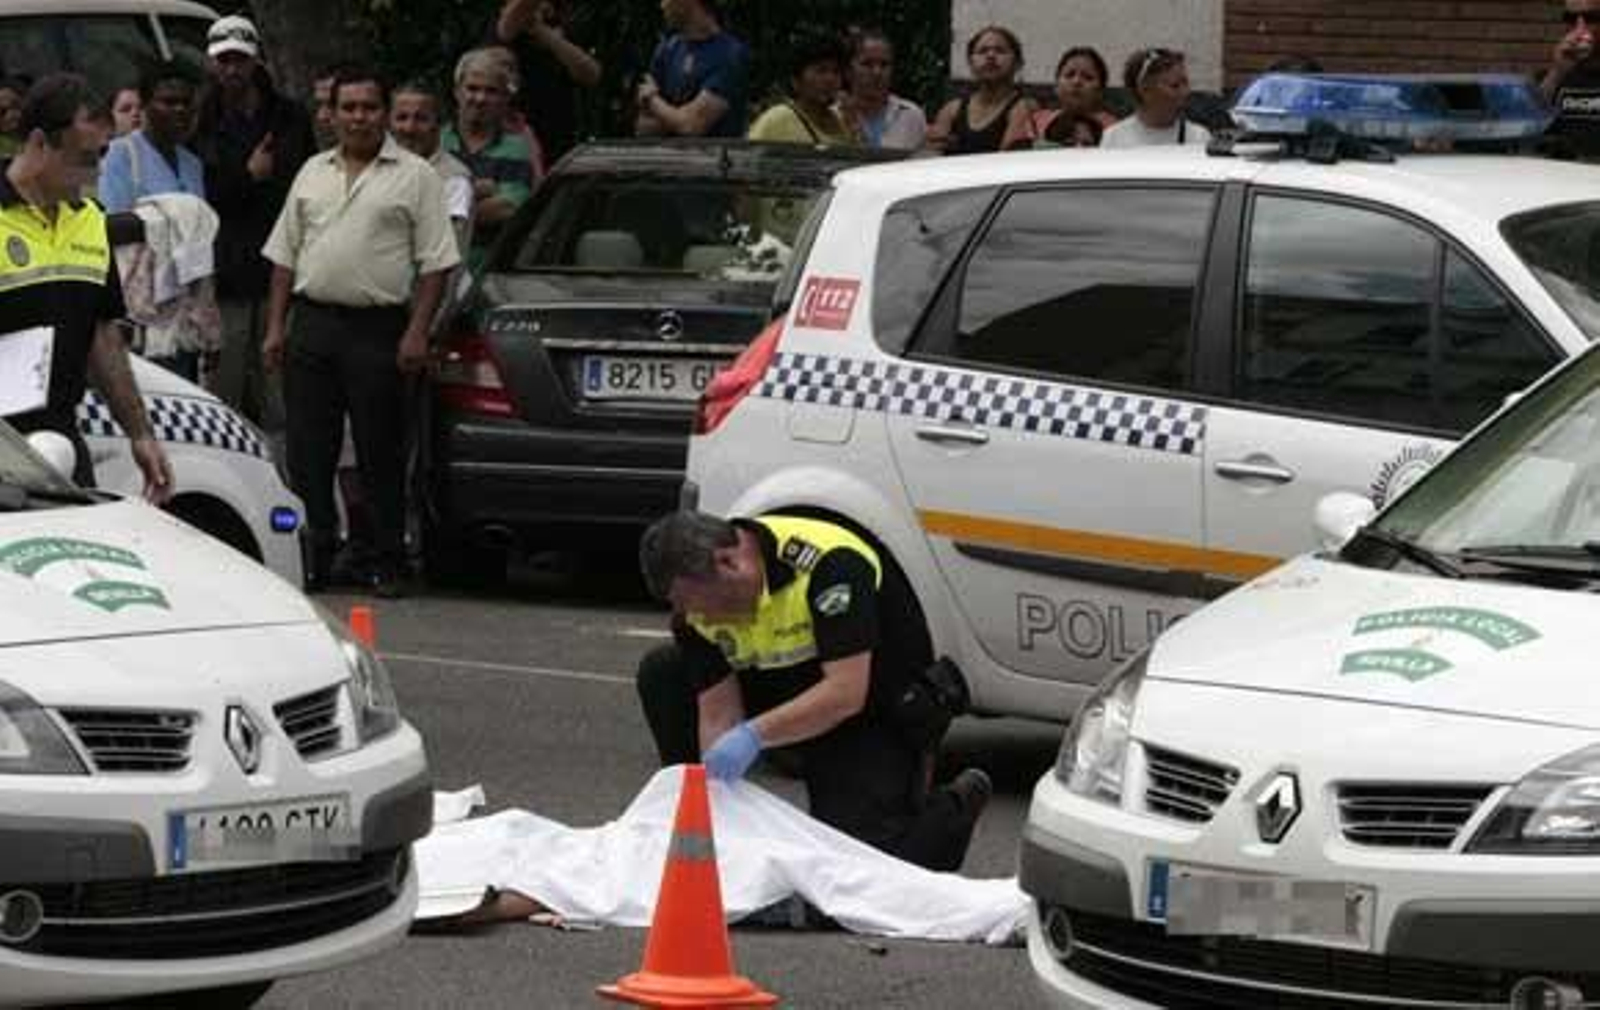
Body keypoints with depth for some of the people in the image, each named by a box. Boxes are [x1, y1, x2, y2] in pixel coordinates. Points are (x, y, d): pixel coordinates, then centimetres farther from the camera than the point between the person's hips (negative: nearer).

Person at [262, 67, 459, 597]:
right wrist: (276, 326, 10)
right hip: (312, 324, 4)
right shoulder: (313, 174, 15)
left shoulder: (416, 176, 1)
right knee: (308, 452, 4)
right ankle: (315, 558, 10)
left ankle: (390, 563, 4)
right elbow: (285, 255, 17)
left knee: (381, 453, -2)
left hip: (378, 328, -4)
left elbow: (435, 261, -3)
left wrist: (417, 331, -12)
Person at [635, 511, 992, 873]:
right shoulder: (697, 602, -13)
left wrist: (755, 734, -46)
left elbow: (846, 693, -37)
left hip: (884, 716, -7)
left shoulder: (827, 563, -32)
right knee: (662, 673, -7)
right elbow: (717, 715, -12)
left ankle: (955, 809, 9)